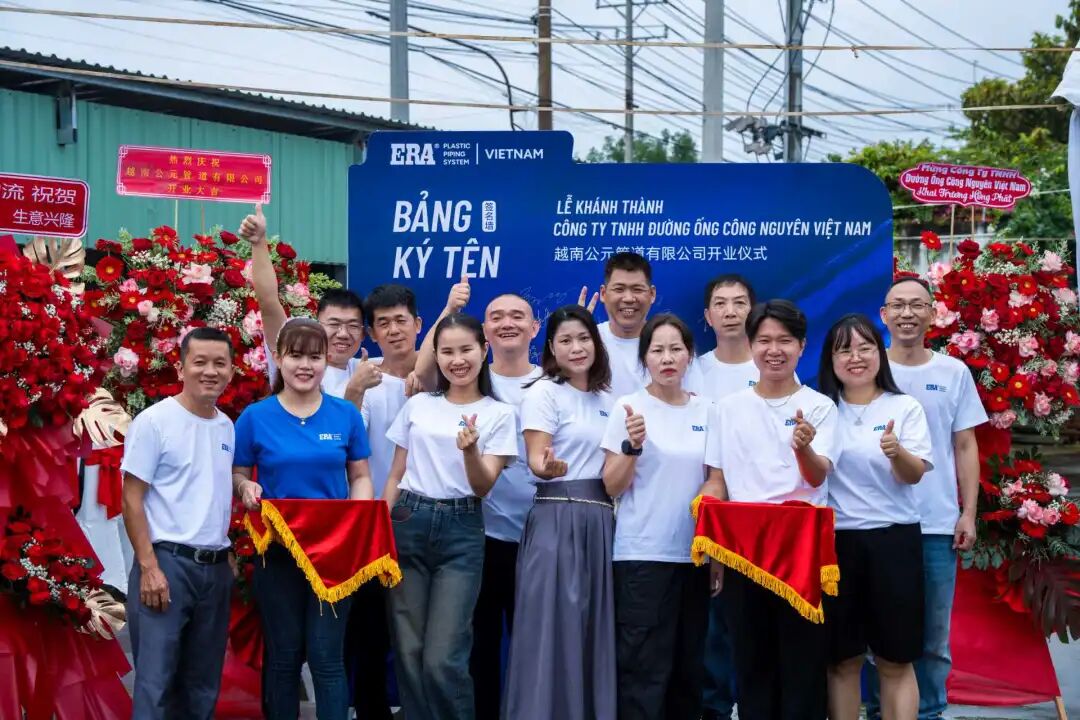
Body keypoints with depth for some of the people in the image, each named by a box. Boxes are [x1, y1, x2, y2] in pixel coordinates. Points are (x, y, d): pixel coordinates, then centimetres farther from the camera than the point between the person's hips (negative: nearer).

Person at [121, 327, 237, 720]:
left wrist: (230, 555, 10)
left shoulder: (228, 427, 11)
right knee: (155, 682, -7)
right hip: (167, 561, -6)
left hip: (216, 567, 6)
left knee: (204, 684, 13)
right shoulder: (154, 421, -7)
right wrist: (149, 568, -16)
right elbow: (132, 500, -8)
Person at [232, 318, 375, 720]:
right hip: (277, 550, 0)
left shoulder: (346, 415, 2)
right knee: (283, 655, 9)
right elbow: (236, 475, 5)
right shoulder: (255, 417, -1)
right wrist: (246, 488, -18)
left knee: (327, 656, -1)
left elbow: (360, 477, 7)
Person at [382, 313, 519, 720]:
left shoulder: (498, 414, 2)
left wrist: (470, 450, -24)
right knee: (408, 654, 3)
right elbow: (395, 475, 14)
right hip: (408, 524, 3)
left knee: (442, 660, -10)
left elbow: (483, 487, -5)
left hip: (461, 532, -3)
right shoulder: (417, 405, 10)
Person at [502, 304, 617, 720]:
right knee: (554, 628, -9)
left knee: (595, 630, 5)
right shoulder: (544, 392, -3)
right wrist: (548, 467, -34)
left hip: (602, 520, 6)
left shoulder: (606, 400, 17)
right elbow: (536, 459, -13)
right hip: (558, 518, -6)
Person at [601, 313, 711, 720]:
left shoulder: (706, 411, 7)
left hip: (694, 553, 5)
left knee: (688, 666, 11)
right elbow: (612, 488, -6)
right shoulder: (629, 408, -4)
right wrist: (633, 446, -22)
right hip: (642, 554, -4)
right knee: (644, 670, -5)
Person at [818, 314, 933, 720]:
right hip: (835, 540, 1)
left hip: (893, 538, -1)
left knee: (895, 660, 3)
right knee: (842, 659, 6)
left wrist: (896, 452, -31)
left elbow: (913, 475, -9)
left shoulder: (905, 408, 2)